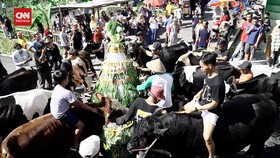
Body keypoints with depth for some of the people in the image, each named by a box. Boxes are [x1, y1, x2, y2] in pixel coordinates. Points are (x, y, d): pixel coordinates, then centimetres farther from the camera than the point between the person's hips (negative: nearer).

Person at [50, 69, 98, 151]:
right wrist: (92, 109, -8)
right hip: (61, 114, -9)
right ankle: (74, 145, 7)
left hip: (56, 111, 10)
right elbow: (80, 104, -19)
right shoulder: (67, 93, -27)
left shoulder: (57, 87, 0)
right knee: (81, 125, -6)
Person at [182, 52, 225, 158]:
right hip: (201, 102, 9)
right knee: (185, 108, 28)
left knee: (207, 138, -19)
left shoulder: (217, 83, -31)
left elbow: (214, 104, -25)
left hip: (211, 111, -9)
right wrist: (199, 93, -2)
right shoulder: (208, 74, -6)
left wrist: (196, 108, -20)